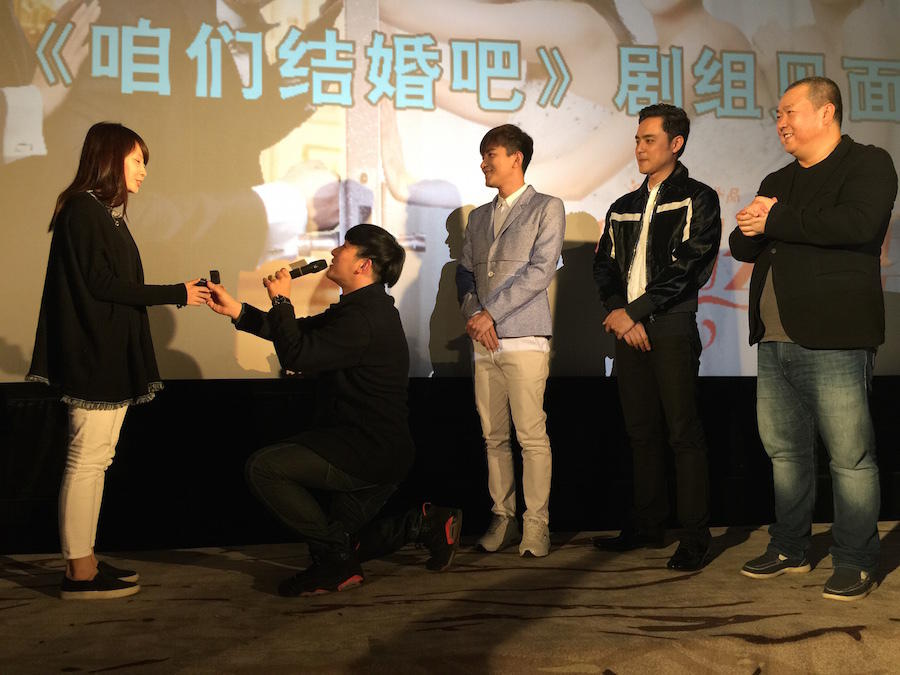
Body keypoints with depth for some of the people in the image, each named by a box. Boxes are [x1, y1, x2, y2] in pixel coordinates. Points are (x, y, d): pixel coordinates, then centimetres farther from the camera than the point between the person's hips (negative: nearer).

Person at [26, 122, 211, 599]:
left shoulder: (105, 213, 19)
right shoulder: (84, 210, -10)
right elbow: (101, 284, -16)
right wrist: (175, 294, -13)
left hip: (111, 357, 10)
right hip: (94, 358, -10)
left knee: (95, 460, 11)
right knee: (87, 460, -6)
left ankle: (84, 562, 17)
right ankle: (79, 573, 0)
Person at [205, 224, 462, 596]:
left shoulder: (364, 318, -21)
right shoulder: (363, 307, 15)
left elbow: (296, 355, -26)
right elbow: (301, 331, 15)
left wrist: (281, 300, -11)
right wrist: (237, 310, 7)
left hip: (370, 454, -11)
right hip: (377, 453, 11)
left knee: (263, 467, -18)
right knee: (341, 540, 18)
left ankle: (336, 563, -9)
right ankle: (427, 524, 20)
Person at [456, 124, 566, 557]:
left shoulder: (547, 208, 3)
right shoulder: (478, 217, 20)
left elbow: (540, 271, -7)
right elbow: (465, 272, 16)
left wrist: (491, 312, -11)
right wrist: (472, 314, -4)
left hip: (525, 338, -5)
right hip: (484, 341, 5)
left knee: (532, 435, -7)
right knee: (493, 436, 6)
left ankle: (536, 523, 0)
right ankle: (503, 518, 14)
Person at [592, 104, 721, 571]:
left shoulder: (697, 199, 1)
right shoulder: (623, 208, 20)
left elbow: (691, 267, -9)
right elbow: (603, 266, 14)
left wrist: (635, 311, -11)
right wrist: (618, 313, -5)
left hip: (671, 328, -6)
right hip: (628, 328, 6)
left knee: (683, 433, -5)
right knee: (641, 432, 10)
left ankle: (695, 537, 0)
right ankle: (647, 525, 19)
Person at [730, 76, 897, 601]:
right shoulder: (778, 183, 21)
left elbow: (857, 224, -21)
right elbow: (743, 247, 18)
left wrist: (776, 220, -12)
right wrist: (752, 228, -7)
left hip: (834, 342, -7)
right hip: (776, 342, 7)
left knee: (850, 458, -2)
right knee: (785, 451, 13)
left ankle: (856, 563, 10)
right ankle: (790, 548, 25)